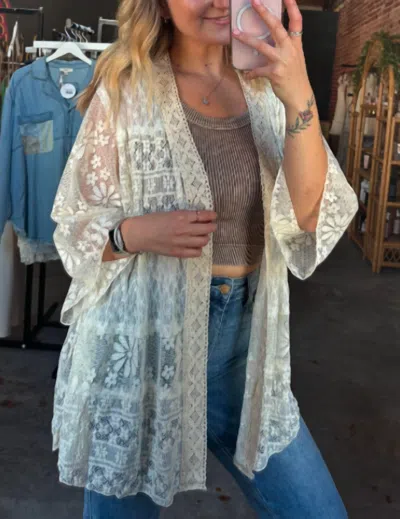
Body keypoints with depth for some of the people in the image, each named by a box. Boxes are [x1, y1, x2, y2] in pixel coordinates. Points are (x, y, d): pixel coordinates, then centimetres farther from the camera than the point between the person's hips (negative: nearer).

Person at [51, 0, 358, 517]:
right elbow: (76, 225, -2)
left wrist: (299, 99, -21)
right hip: (141, 335, -3)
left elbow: (312, 213, -9)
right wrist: (136, 233, -22)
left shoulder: (265, 87, 3)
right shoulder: (126, 90, -7)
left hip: (244, 332, 4)